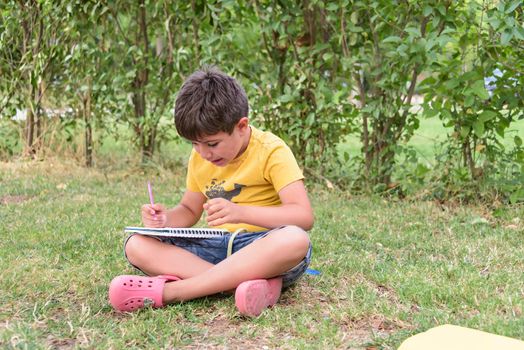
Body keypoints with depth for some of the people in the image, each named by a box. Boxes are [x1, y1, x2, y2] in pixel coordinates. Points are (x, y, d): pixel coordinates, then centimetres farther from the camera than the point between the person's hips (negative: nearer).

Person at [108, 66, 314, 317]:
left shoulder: (271, 151, -10)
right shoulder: (199, 157, 9)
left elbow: (304, 216, -19)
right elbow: (189, 211, 21)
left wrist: (240, 212, -33)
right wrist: (165, 219, -4)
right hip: (216, 247, 5)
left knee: (296, 240, -40)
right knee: (136, 245, -15)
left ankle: (168, 291, -36)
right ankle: (255, 282, -33)